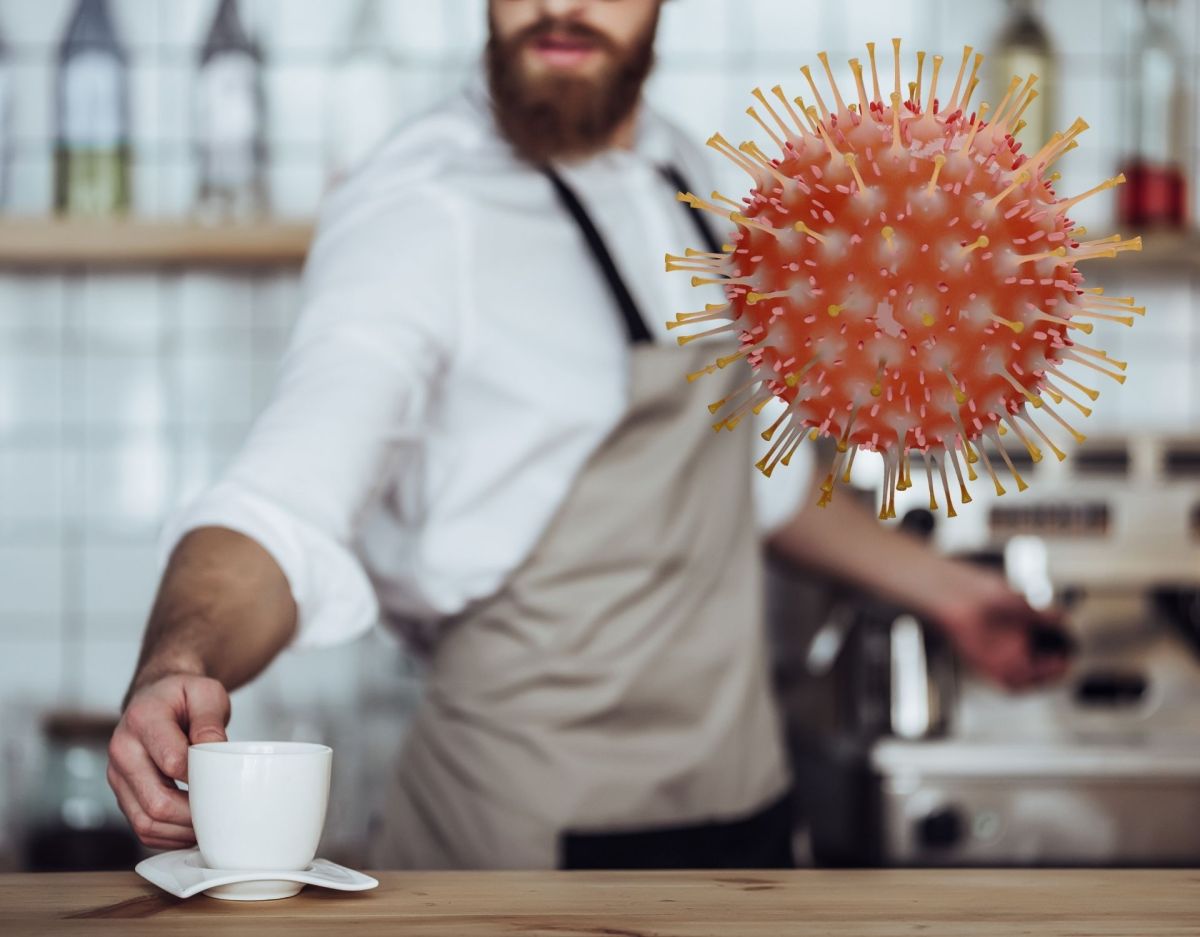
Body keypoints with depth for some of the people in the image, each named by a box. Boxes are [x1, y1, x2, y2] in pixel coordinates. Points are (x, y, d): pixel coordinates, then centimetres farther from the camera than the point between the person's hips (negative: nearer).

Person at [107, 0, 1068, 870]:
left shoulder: (680, 175, 4)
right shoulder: (417, 214, -20)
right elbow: (285, 507, -33)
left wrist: (942, 587, 24)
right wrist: (179, 662, -52)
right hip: (543, 836, -7)